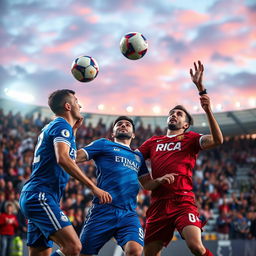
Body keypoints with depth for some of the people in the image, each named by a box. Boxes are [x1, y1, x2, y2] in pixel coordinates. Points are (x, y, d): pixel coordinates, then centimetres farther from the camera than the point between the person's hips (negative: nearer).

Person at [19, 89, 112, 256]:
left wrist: (74, 129, 35)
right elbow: (62, 158, -23)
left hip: (32, 197, 11)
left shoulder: (50, 127, 24)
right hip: (41, 196, -11)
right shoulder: (62, 125, -5)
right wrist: (93, 187, -25)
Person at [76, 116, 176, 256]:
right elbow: (74, 157, 7)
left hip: (129, 214, 3)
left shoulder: (138, 156, 27)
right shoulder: (104, 144, 14)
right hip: (103, 209, -3)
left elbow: (146, 183, 29)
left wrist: (159, 180, 9)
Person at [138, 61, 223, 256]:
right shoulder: (153, 142, 22)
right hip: (158, 203, 4)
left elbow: (217, 140, -9)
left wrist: (208, 110, -20)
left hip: (183, 201, -4)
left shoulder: (190, 139, 9)